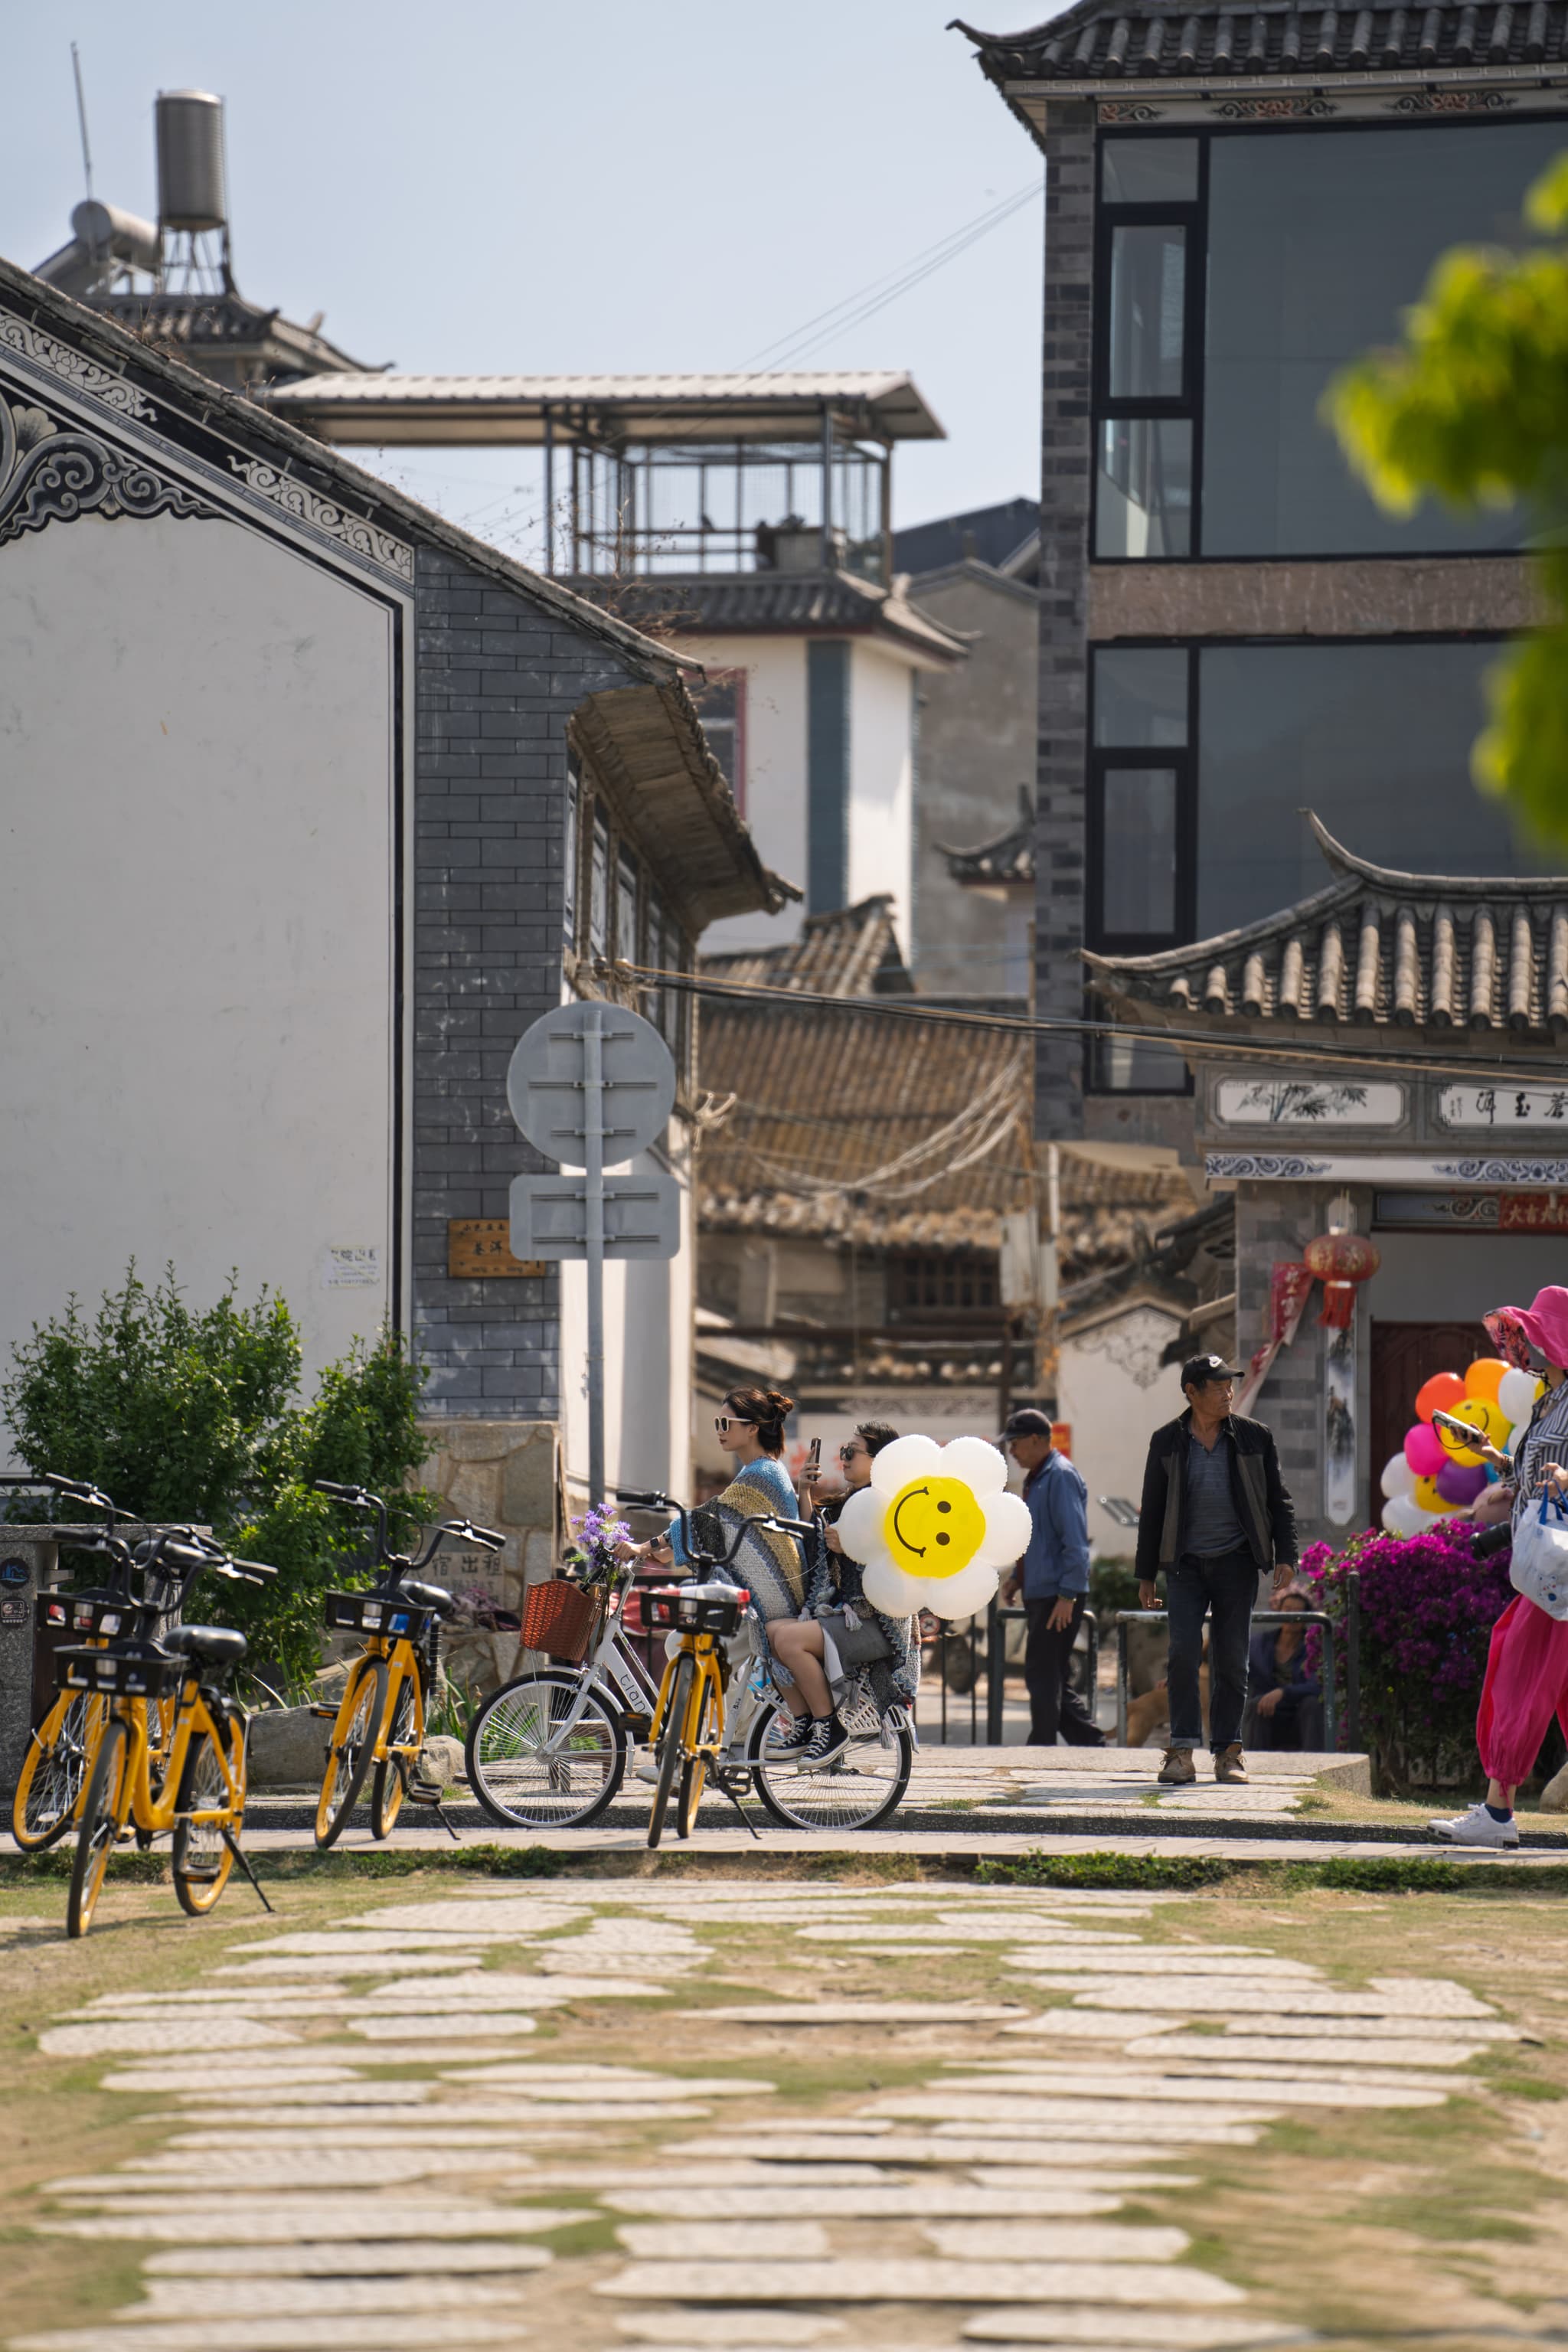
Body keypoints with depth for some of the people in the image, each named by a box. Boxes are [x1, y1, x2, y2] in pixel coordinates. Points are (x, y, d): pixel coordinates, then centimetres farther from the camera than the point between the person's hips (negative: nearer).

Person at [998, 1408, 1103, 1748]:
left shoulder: (1061, 1477, -12)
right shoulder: (1035, 1478, 19)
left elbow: (1075, 1542, -18)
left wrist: (1067, 1595, -22)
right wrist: (1016, 1578, 17)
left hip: (1057, 1597, -10)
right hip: (1040, 1594, 10)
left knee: (1044, 1677, -7)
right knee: (1051, 1681, 11)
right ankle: (1091, 1744, 14)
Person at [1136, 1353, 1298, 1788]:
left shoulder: (1254, 1437, 4)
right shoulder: (1167, 1442, 4)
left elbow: (1278, 1501, 9)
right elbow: (1152, 1510, 9)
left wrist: (1285, 1557, -1)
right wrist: (1146, 1575, 9)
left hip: (1236, 1561, 0)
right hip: (1186, 1564, 0)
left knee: (1231, 1656, 1)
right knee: (1183, 1650, -11)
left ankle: (1228, 1750, 10)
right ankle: (1182, 1751, -9)